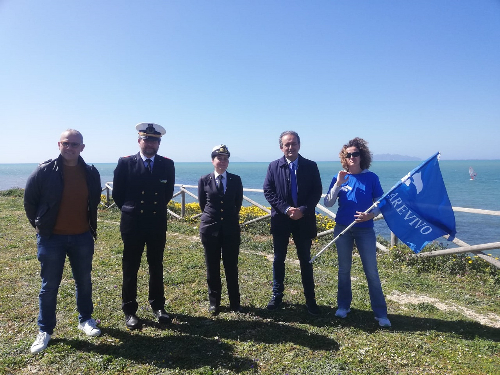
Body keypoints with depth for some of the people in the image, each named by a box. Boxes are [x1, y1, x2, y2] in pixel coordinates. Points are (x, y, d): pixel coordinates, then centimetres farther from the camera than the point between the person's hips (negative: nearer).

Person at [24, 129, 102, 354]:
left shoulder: (91, 173, -2)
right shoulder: (44, 171, -11)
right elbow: (29, 200, 0)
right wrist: (39, 225, 5)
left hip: (83, 237, 3)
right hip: (51, 238, -2)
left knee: (84, 282, 14)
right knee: (49, 286, 9)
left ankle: (85, 320, 32)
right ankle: (45, 330, 25)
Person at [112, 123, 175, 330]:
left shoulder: (167, 165, 1)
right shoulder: (125, 163, -4)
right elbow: (117, 193, 4)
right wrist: (130, 211, 9)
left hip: (158, 224, 2)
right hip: (133, 224, -2)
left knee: (156, 266, 13)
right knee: (130, 268, 8)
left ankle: (157, 305, 27)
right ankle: (129, 310, 21)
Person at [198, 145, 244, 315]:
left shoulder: (236, 180, 1)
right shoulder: (204, 180, -2)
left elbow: (238, 204, 9)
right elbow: (202, 204, 7)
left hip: (231, 228, 1)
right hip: (210, 227, 0)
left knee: (231, 266, 7)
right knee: (212, 267, 9)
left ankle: (235, 302, 21)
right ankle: (214, 302, 24)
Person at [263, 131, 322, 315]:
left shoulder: (311, 166, 2)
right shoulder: (274, 166, 2)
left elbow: (317, 192, -3)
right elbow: (268, 191, -4)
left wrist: (303, 210, -16)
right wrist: (286, 209, -16)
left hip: (304, 219, 0)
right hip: (281, 219, 1)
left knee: (306, 260, 9)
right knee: (278, 259, 10)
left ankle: (310, 299, 20)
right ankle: (277, 295, 25)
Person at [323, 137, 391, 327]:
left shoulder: (371, 177, -2)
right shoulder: (339, 178, -1)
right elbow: (328, 203, -7)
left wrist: (372, 214, -18)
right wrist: (338, 184, -18)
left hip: (365, 230, -1)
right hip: (343, 229, 1)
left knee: (371, 271, 0)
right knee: (344, 269, 12)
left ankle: (381, 313, 10)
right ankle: (343, 306, 26)